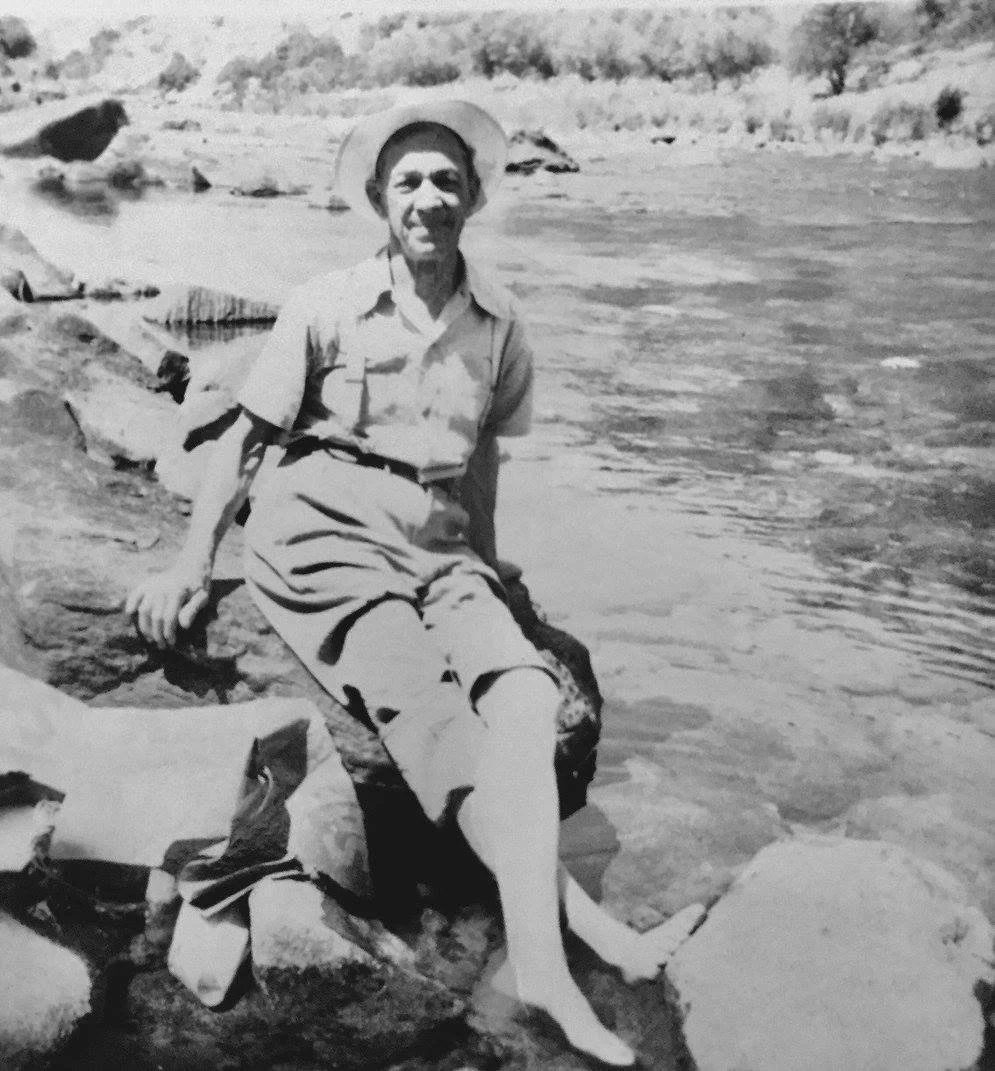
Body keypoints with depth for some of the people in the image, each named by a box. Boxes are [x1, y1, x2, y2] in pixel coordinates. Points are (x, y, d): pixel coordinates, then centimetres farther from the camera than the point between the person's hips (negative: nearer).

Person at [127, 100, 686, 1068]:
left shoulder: (497, 323, 10)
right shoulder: (327, 306, 1)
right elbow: (248, 434, 5)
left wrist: (485, 570, 25)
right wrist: (193, 560, -2)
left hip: (435, 543, 4)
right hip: (322, 526, -3)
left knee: (523, 686, -25)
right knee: (418, 694, -28)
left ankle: (535, 950, -31)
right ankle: (568, 912, -29)